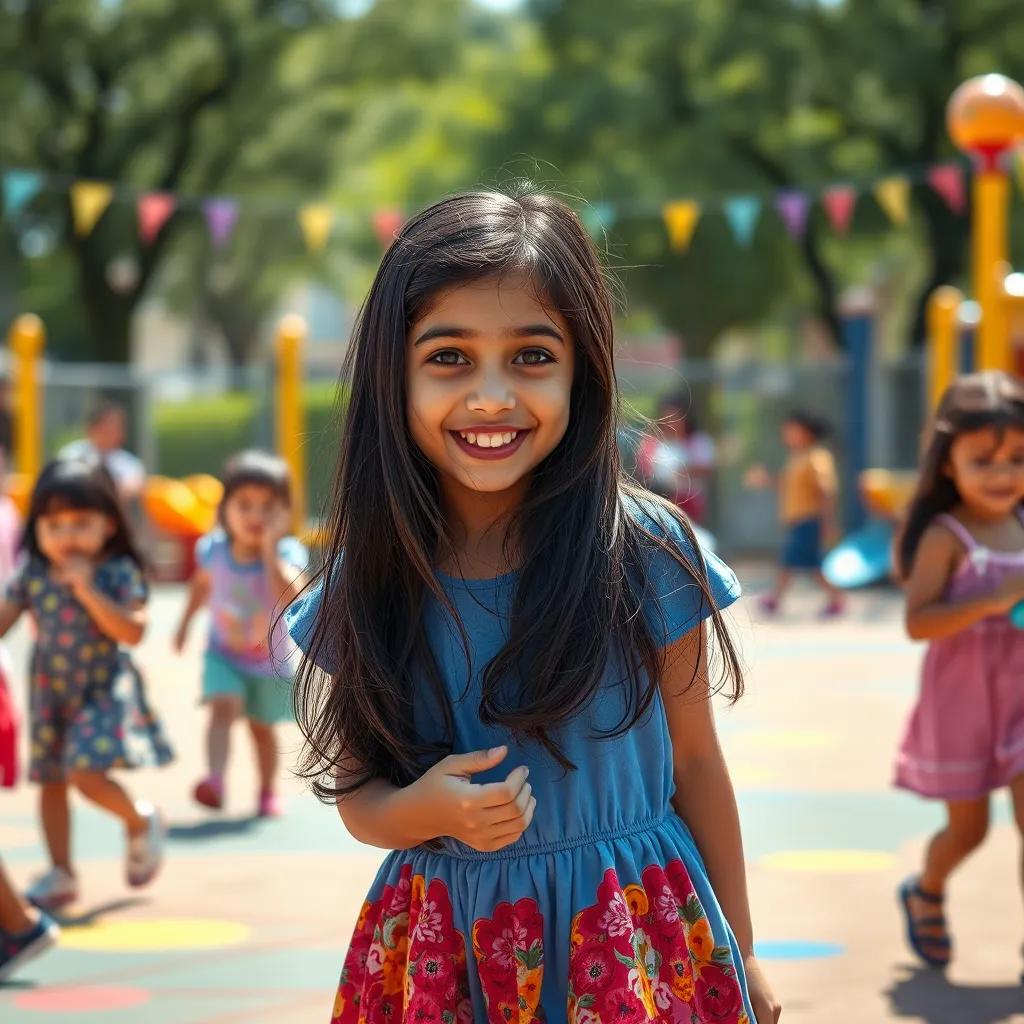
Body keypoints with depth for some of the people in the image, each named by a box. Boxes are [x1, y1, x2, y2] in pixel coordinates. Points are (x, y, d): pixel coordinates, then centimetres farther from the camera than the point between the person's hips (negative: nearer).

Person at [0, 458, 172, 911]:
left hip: (103, 689, -5)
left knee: (86, 773, -20)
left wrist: (88, 590, -25)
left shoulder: (118, 573, -12)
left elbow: (132, 631, -21)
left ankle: (140, 821, 10)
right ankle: (60, 874, 20)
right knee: (51, 780, 9)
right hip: (50, 690, 5)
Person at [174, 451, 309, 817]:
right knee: (223, 707, -24)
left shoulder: (288, 553, -25)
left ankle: (268, 792, 35)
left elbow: (291, 598, -45)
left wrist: (269, 550, -44)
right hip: (224, 654, 1)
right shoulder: (213, 549, -15)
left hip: (271, 661, -1)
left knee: (261, 726, 14)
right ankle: (215, 780, -35)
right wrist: (186, 622, 14)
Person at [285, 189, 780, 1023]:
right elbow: (356, 796, 2)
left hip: (638, 948, -1)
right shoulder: (365, 586, -7)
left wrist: (739, 952, 7)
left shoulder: (647, 554, -11)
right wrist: (425, 811, -19)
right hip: (442, 955, 2)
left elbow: (695, 764, 0)